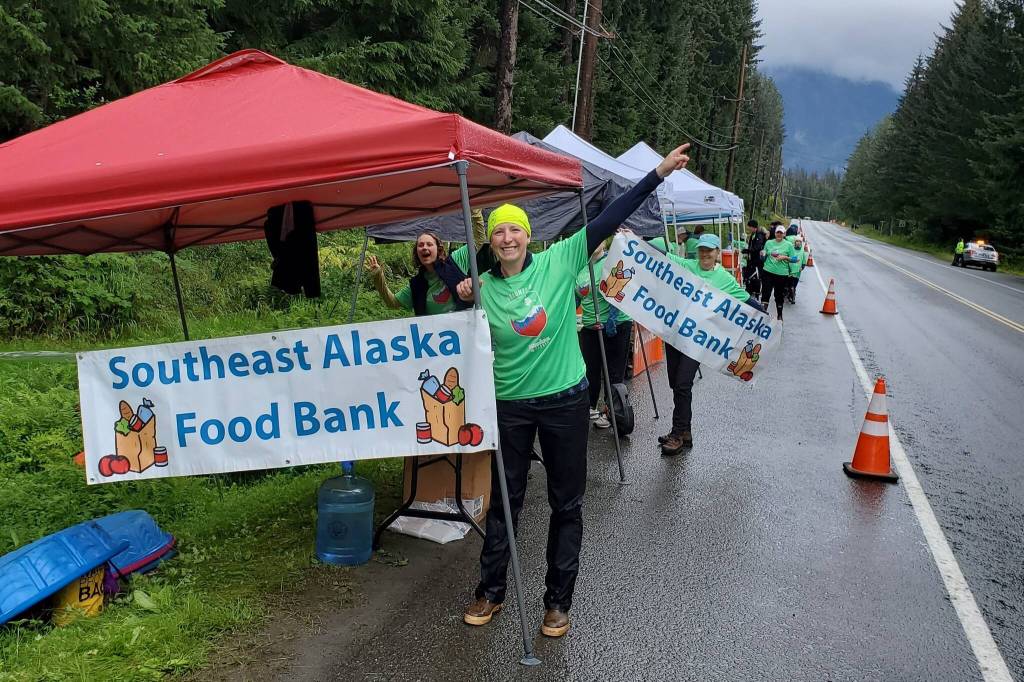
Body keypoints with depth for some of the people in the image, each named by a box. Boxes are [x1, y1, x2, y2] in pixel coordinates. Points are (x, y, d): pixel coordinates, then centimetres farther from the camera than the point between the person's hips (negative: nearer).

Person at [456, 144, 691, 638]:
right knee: (504, 499, 13)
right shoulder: (483, 287, -1)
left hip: (565, 401, -1)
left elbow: (608, 220, -11)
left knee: (566, 504, 8)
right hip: (510, 405, 1)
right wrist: (464, 302, -11)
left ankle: (559, 599, 25)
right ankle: (490, 590, 30)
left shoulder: (559, 262, -7)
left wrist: (660, 173, -14)